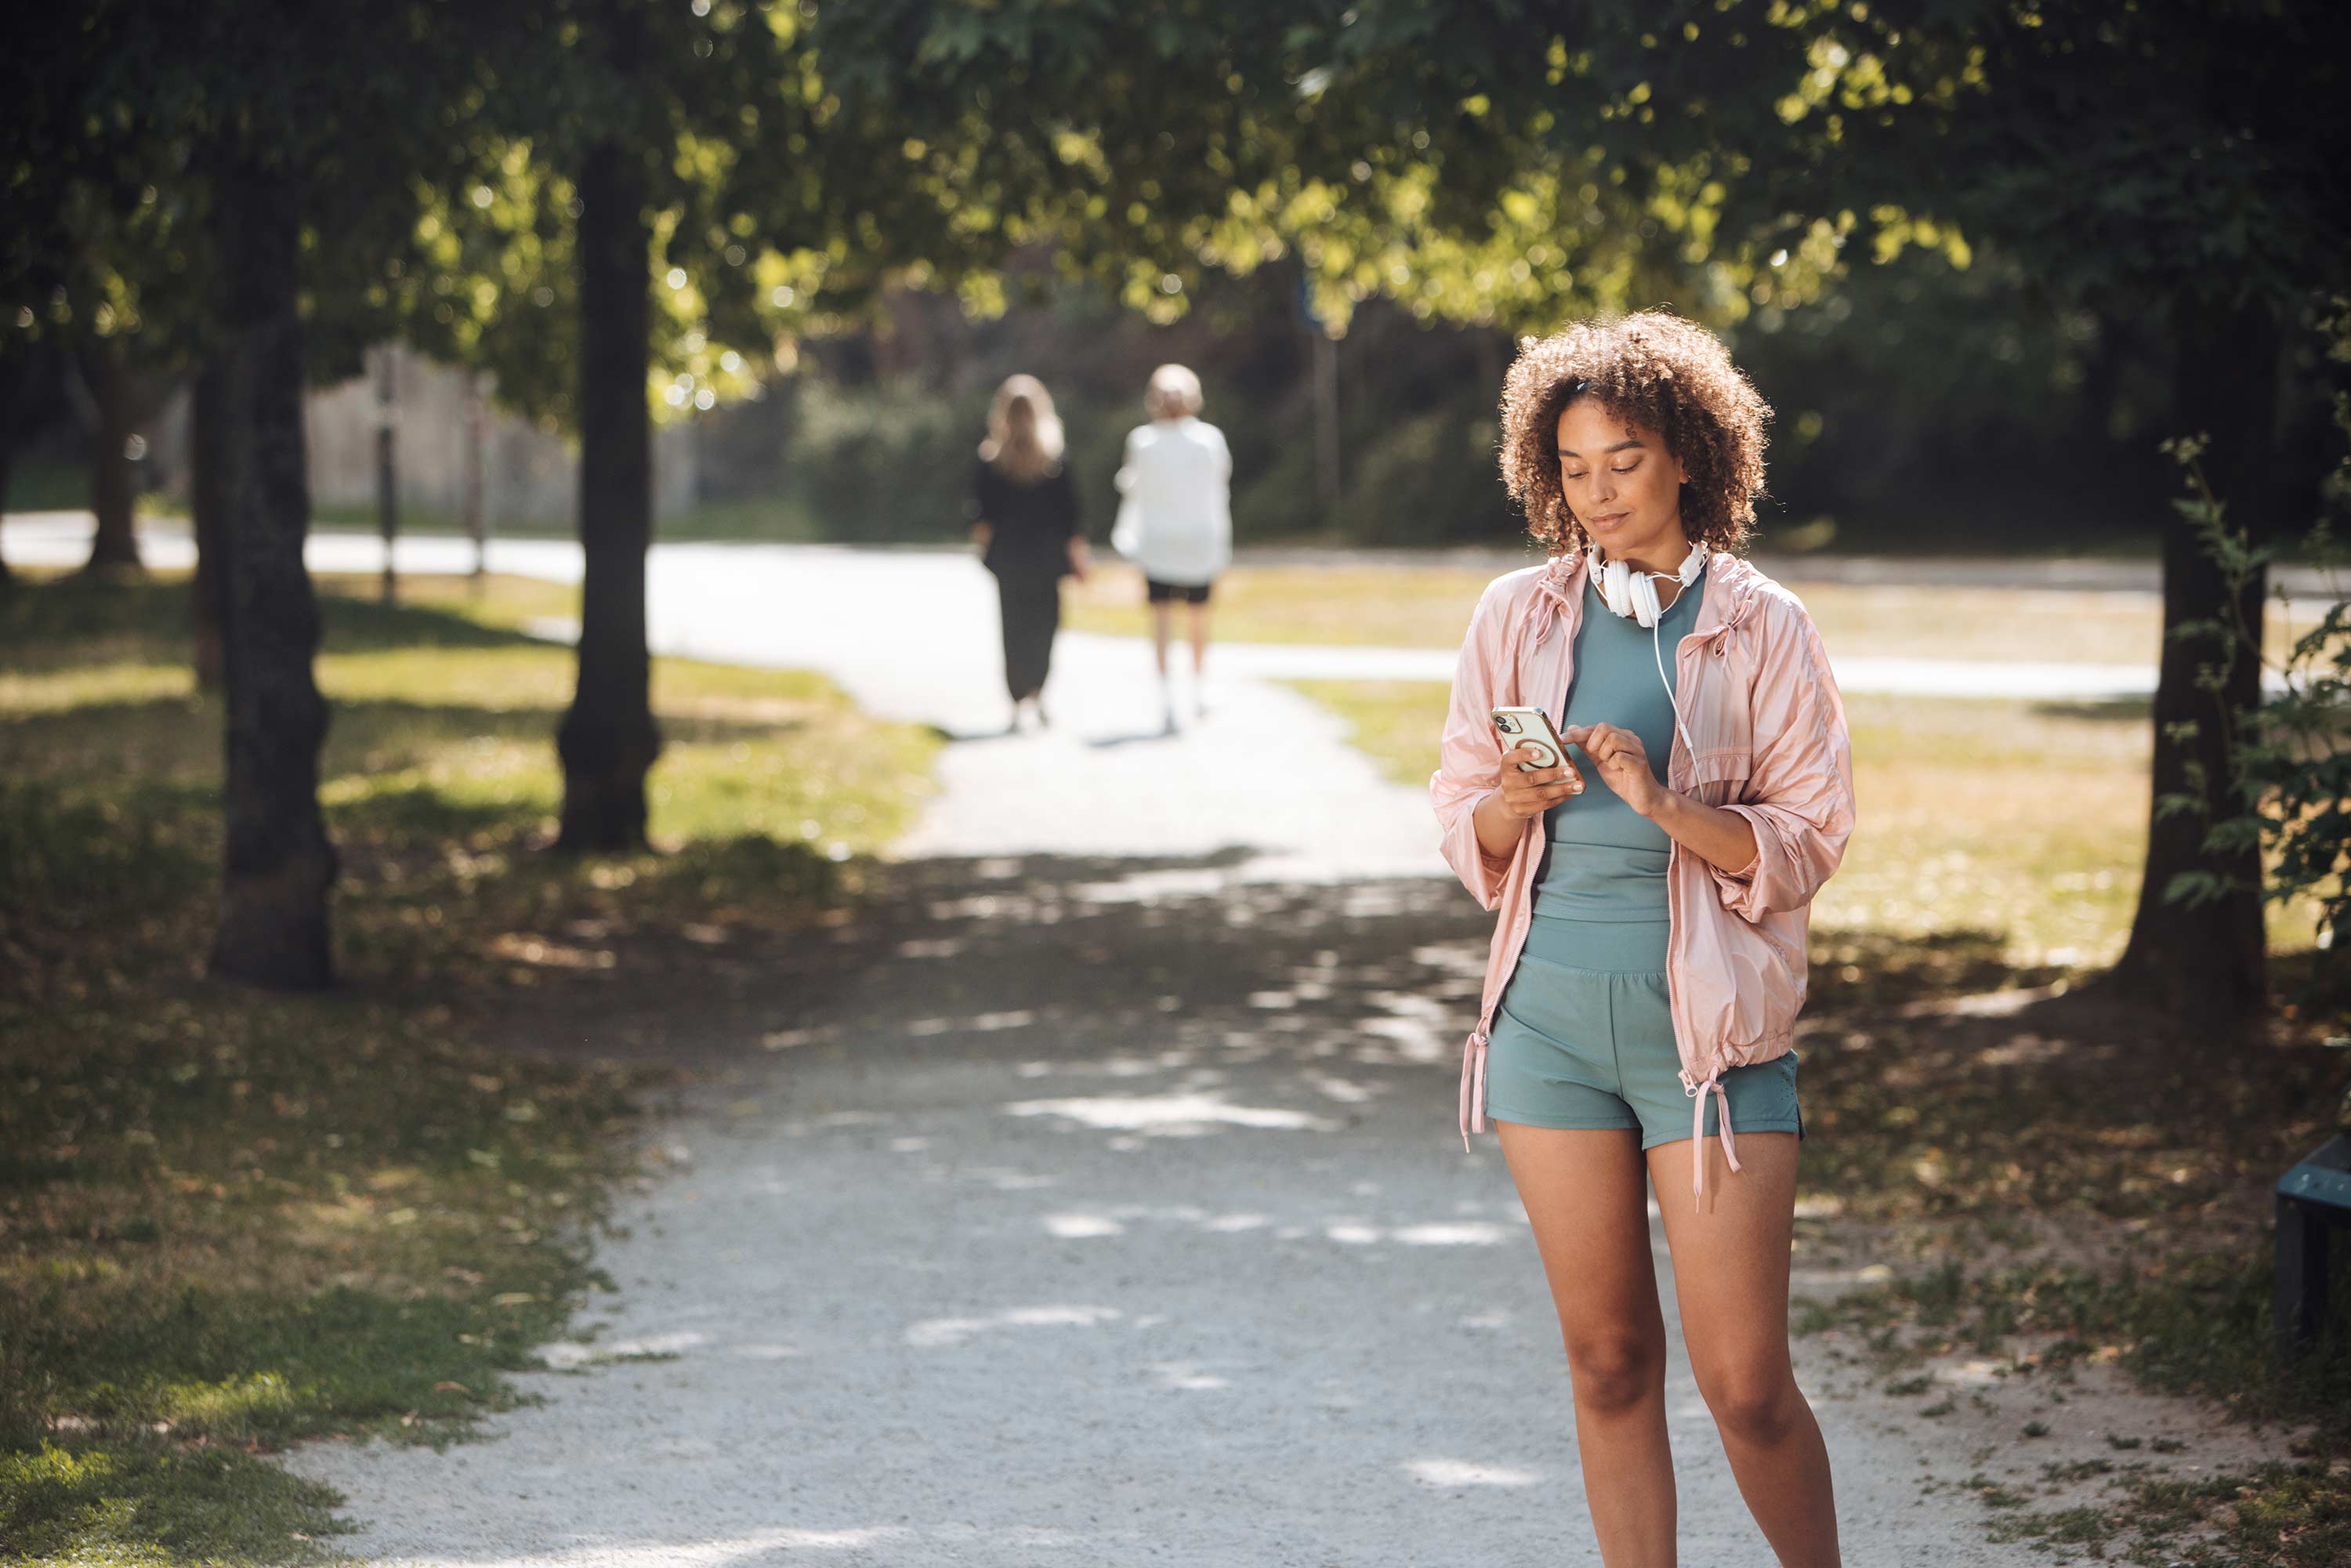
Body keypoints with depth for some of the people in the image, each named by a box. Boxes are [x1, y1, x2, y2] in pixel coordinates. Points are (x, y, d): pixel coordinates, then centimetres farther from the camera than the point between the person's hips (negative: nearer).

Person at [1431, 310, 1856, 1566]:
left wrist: (1665, 804, -18)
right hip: (1551, 1012, 3)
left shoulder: (1763, 627, 0)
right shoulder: (1518, 615, 7)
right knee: (1608, 1364, 8)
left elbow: (1808, 840, -3)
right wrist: (1516, 803, -12)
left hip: (1709, 1022, -3)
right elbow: (1459, 815, 10)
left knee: (1744, 1383, -5)